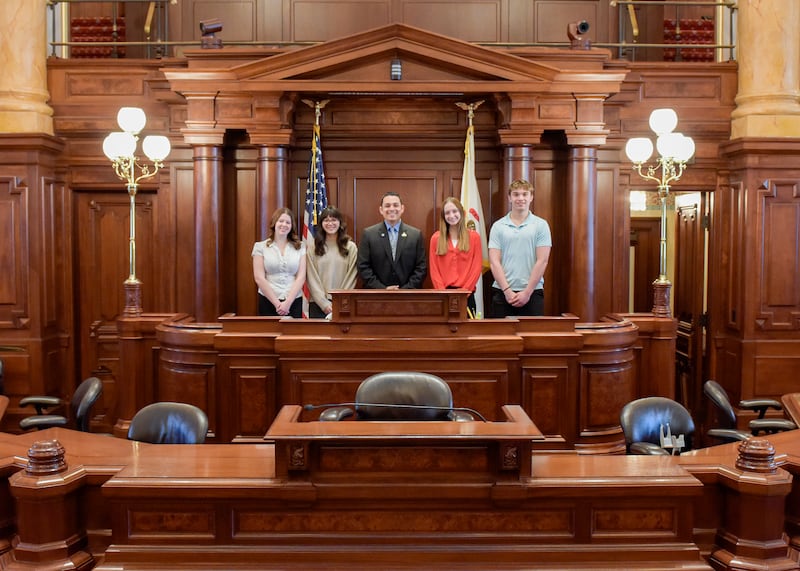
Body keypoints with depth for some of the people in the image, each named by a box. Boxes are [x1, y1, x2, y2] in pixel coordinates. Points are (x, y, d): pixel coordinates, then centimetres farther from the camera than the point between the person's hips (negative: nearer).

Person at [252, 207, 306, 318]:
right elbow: (259, 279, -3)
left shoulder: (300, 247, 7)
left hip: (294, 301, 1)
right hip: (268, 301, -1)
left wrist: (288, 302, -11)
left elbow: (301, 277, 0)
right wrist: (276, 303, -10)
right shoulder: (260, 247, 4)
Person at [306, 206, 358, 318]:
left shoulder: (351, 247, 4)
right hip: (318, 305, 0)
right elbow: (312, 279, 1)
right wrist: (324, 303, -9)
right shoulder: (313, 249, 4)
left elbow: (351, 278, 0)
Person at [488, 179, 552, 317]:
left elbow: (542, 261, -3)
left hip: (532, 292, -1)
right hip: (502, 292, 1)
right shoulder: (498, 226, 6)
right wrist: (507, 290, -11)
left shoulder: (541, 225, 3)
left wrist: (527, 292, -10)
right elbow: (494, 262, 0)